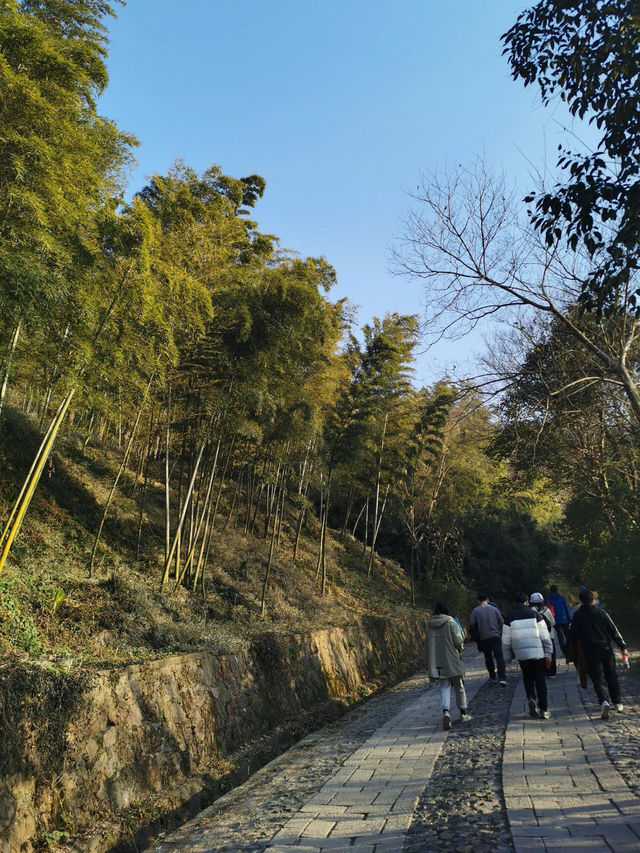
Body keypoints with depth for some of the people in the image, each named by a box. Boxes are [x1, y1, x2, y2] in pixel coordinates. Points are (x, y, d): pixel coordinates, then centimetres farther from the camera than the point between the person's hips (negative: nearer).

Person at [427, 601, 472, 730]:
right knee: (459, 687, 15)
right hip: (452, 661, -3)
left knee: (444, 687, 6)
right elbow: (458, 641, -15)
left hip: (437, 662, 3)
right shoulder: (450, 622, -11)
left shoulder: (430, 626, 2)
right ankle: (464, 713, 28)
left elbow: (428, 646, 7)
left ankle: (446, 711, -17)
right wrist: (460, 648, 7)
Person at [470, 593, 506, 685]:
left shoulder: (475, 611, -2)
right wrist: (500, 633, 15)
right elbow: (501, 622, 1)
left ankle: (493, 678, 21)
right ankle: (502, 678, -15)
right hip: (496, 636, 0)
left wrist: (476, 636, 13)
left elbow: (471, 624, -2)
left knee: (488, 658, 14)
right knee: (499, 657, -3)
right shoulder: (494, 609, 1)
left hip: (483, 638, 0)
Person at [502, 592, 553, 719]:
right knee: (540, 680, 8)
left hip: (521, 654, 1)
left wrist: (508, 657, 12)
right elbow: (545, 636, 0)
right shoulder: (535, 614, 0)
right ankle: (543, 709, 8)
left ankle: (532, 698, -4)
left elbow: (506, 641, 3)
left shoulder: (509, 618, 1)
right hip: (537, 652, 0)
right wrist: (548, 653, 6)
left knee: (527, 677, 18)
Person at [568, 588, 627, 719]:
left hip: (590, 652, -1)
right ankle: (617, 703, 27)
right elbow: (613, 631, 0)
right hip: (606, 649, 2)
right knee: (611, 675, 18)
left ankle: (604, 701, -23)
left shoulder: (577, 615, -2)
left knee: (598, 677, -1)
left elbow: (572, 634, 0)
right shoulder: (601, 612, -2)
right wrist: (622, 646, 8)